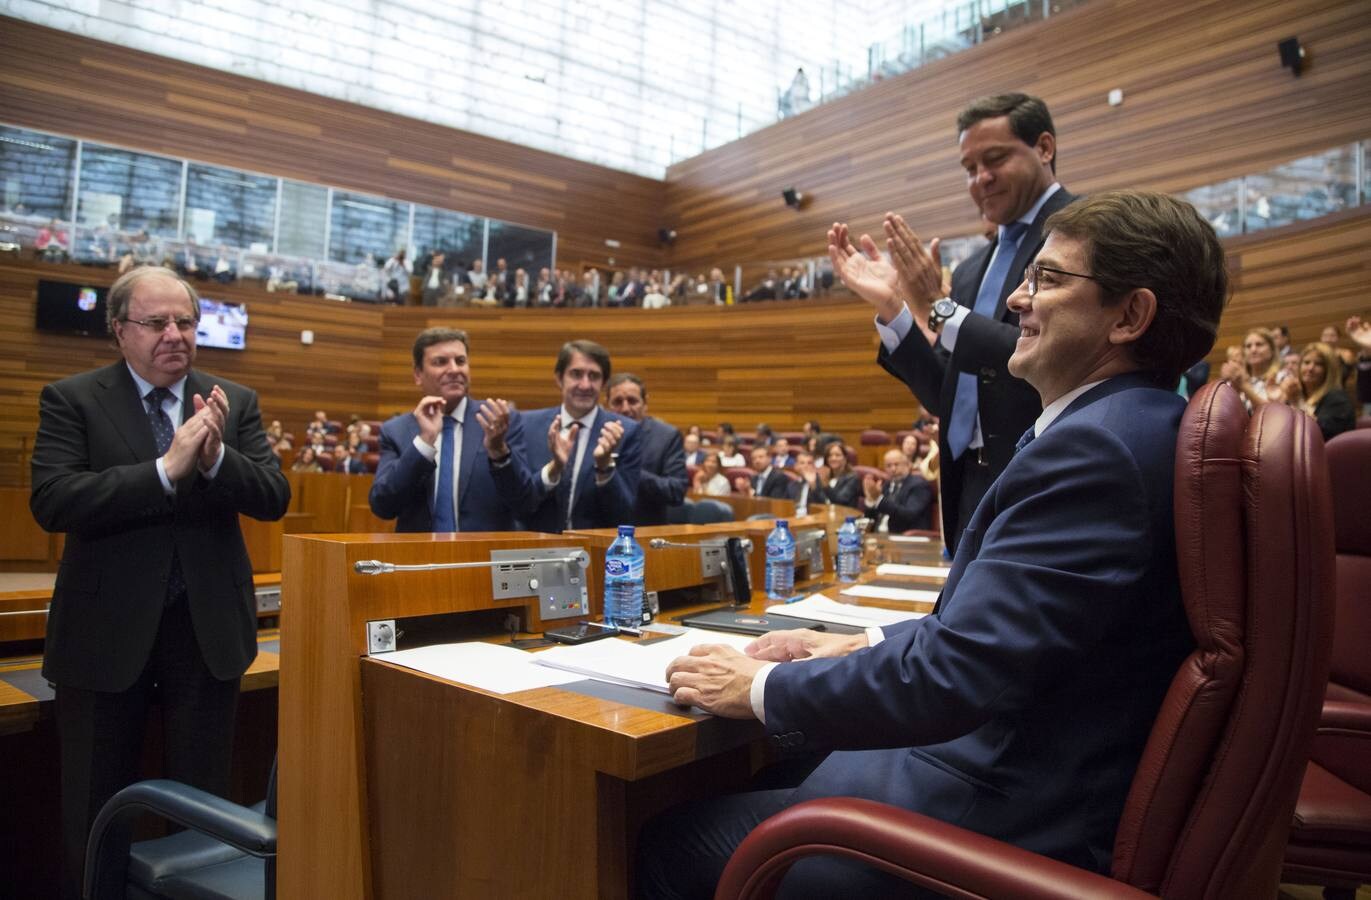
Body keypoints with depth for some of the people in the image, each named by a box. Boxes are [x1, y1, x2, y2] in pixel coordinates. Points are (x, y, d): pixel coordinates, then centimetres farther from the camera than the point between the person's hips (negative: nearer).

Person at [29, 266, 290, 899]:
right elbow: (51, 502, -17)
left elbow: (275, 496, -4)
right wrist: (167, 468, -25)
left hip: (208, 627, 2)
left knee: (204, 802, 15)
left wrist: (216, 457, -22)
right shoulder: (72, 400, -4)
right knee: (95, 811, 14)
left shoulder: (235, 402, 3)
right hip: (106, 630, -2)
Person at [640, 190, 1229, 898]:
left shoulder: (1093, 449, -24)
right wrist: (864, 647, 7)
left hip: (1017, 826, -9)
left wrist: (762, 687, -14)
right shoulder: (1139, 426, 8)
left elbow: (950, 674, -28)